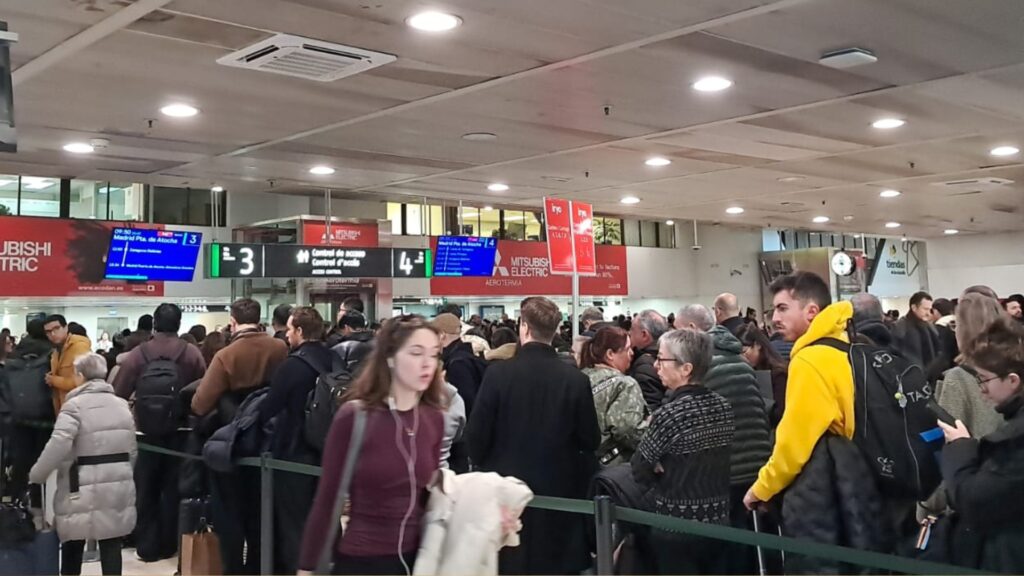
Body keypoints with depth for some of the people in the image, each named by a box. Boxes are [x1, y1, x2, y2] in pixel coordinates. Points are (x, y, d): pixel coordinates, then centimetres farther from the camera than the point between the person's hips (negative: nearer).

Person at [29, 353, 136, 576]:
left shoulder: (75, 405, -9)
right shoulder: (122, 405, 9)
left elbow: (58, 445, -21)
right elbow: (132, 449, 12)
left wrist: (36, 475, -11)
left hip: (83, 487, -4)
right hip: (118, 484, 5)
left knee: (73, 545, 12)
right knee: (111, 544, 7)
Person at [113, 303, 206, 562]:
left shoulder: (138, 353, -10)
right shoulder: (192, 353, -10)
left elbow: (118, 392, -10)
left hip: (147, 431, 0)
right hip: (180, 431, 0)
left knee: (146, 490, 12)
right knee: (173, 489, 12)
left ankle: (147, 546, 16)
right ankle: (168, 545, 17)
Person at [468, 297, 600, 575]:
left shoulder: (498, 373, -13)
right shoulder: (575, 378, -9)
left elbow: (477, 434, -7)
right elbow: (591, 441, -2)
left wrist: (483, 466, 12)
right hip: (558, 488, 1)